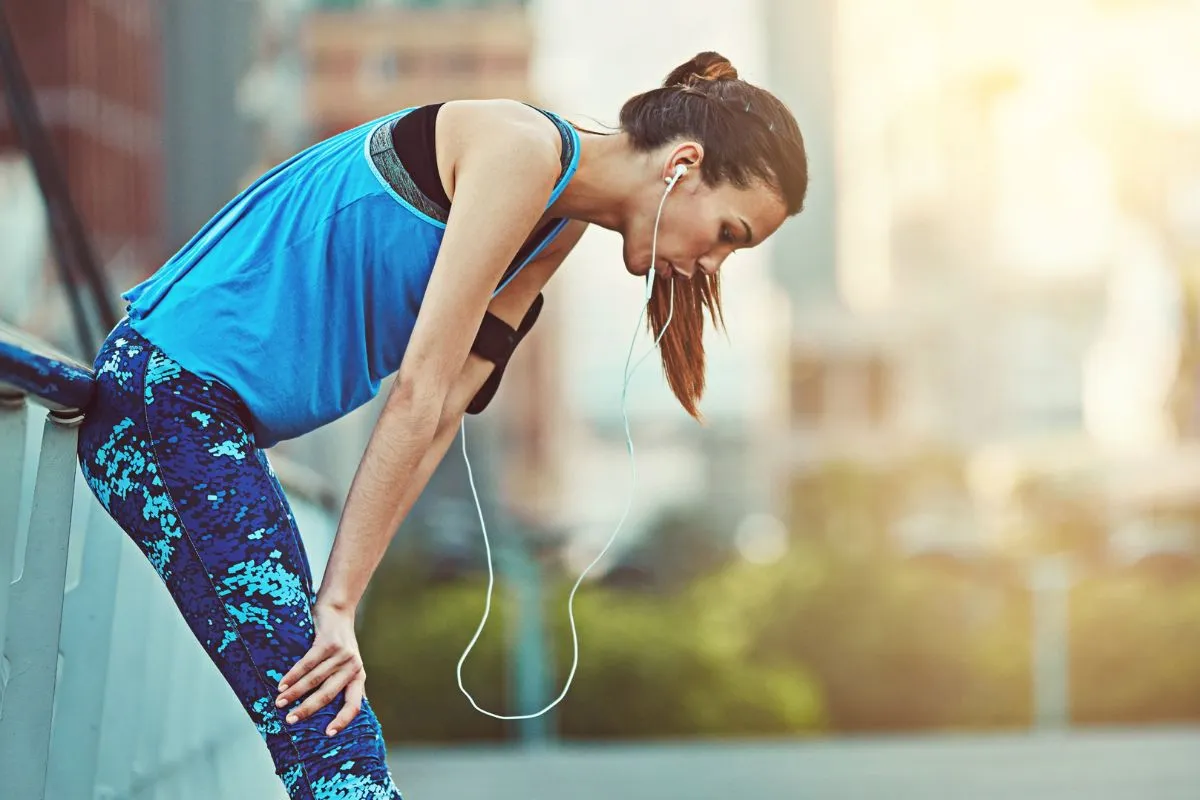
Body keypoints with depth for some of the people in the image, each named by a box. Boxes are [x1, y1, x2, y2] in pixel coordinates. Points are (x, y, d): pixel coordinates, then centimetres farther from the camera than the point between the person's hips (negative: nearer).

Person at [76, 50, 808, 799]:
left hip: (216, 418, 9)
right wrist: (339, 601, -17)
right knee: (332, 733, -14)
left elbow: (443, 409, 5)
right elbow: (418, 391, -18)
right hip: (171, 394, -9)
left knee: (324, 733, 9)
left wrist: (335, 602, -3)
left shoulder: (562, 226, 12)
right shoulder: (522, 149, -16)